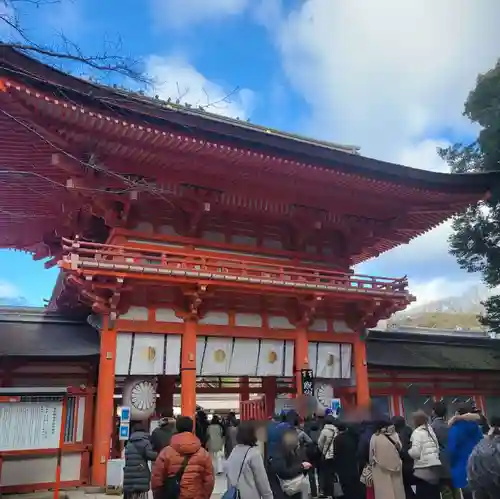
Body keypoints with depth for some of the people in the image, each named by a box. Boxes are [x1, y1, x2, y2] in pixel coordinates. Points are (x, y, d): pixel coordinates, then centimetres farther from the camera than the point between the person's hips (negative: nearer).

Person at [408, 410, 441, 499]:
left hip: (423, 469, -7)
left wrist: (408, 451, 4)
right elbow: (437, 448, 11)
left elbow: (415, 452, -15)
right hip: (436, 467, 7)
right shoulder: (431, 430, 11)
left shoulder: (417, 432, -8)